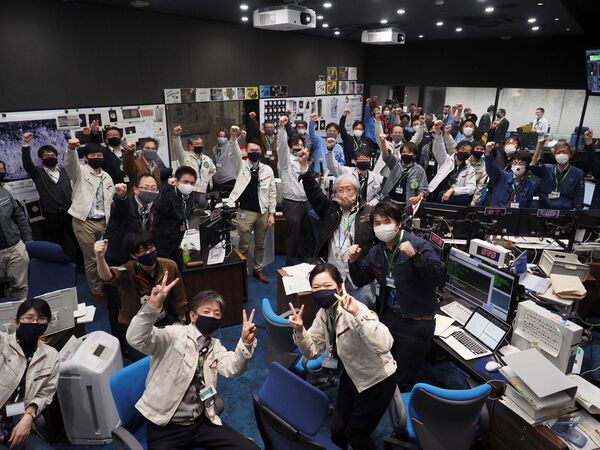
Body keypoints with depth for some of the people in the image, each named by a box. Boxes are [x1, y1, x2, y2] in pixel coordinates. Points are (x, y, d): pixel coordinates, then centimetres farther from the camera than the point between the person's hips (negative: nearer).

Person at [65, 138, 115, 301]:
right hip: (84, 222, -4)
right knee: (92, 258, 4)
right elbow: (70, 163, -23)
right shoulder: (80, 171, 0)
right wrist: (71, 149, -44)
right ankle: (96, 290, 19)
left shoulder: (107, 177, 14)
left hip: (104, 222, 4)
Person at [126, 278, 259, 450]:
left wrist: (245, 343, -29)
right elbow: (136, 339, -25)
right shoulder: (174, 334, -9)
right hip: (165, 427, -5)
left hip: (201, 422, 5)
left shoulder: (214, 345, 7)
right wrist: (153, 306, -41)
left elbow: (232, 368, -10)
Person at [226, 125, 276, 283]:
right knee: (243, 246, 5)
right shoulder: (241, 166, -1)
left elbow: (272, 193, 4)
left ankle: (258, 269, 31)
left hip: (263, 212, 2)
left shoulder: (267, 170, 2)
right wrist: (233, 138, -40)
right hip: (245, 212, -2)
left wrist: (271, 214, 0)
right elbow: (235, 154, -22)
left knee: (260, 245, 15)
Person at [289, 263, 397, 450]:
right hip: (351, 376, 6)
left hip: (377, 380, -6)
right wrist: (299, 331, -19)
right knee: (337, 430, 16)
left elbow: (384, 346, -44)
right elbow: (312, 352, -1)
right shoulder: (324, 313, -9)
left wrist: (358, 313, -53)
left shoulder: (353, 311, -31)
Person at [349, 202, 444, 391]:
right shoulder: (376, 251, 5)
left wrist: (415, 256, -35)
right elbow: (361, 280, 14)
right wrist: (354, 261, -4)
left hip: (416, 322, -5)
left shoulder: (420, 245, -15)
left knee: (403, 380, 6)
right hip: (387, 315, 6)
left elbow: (439, 278, -23)